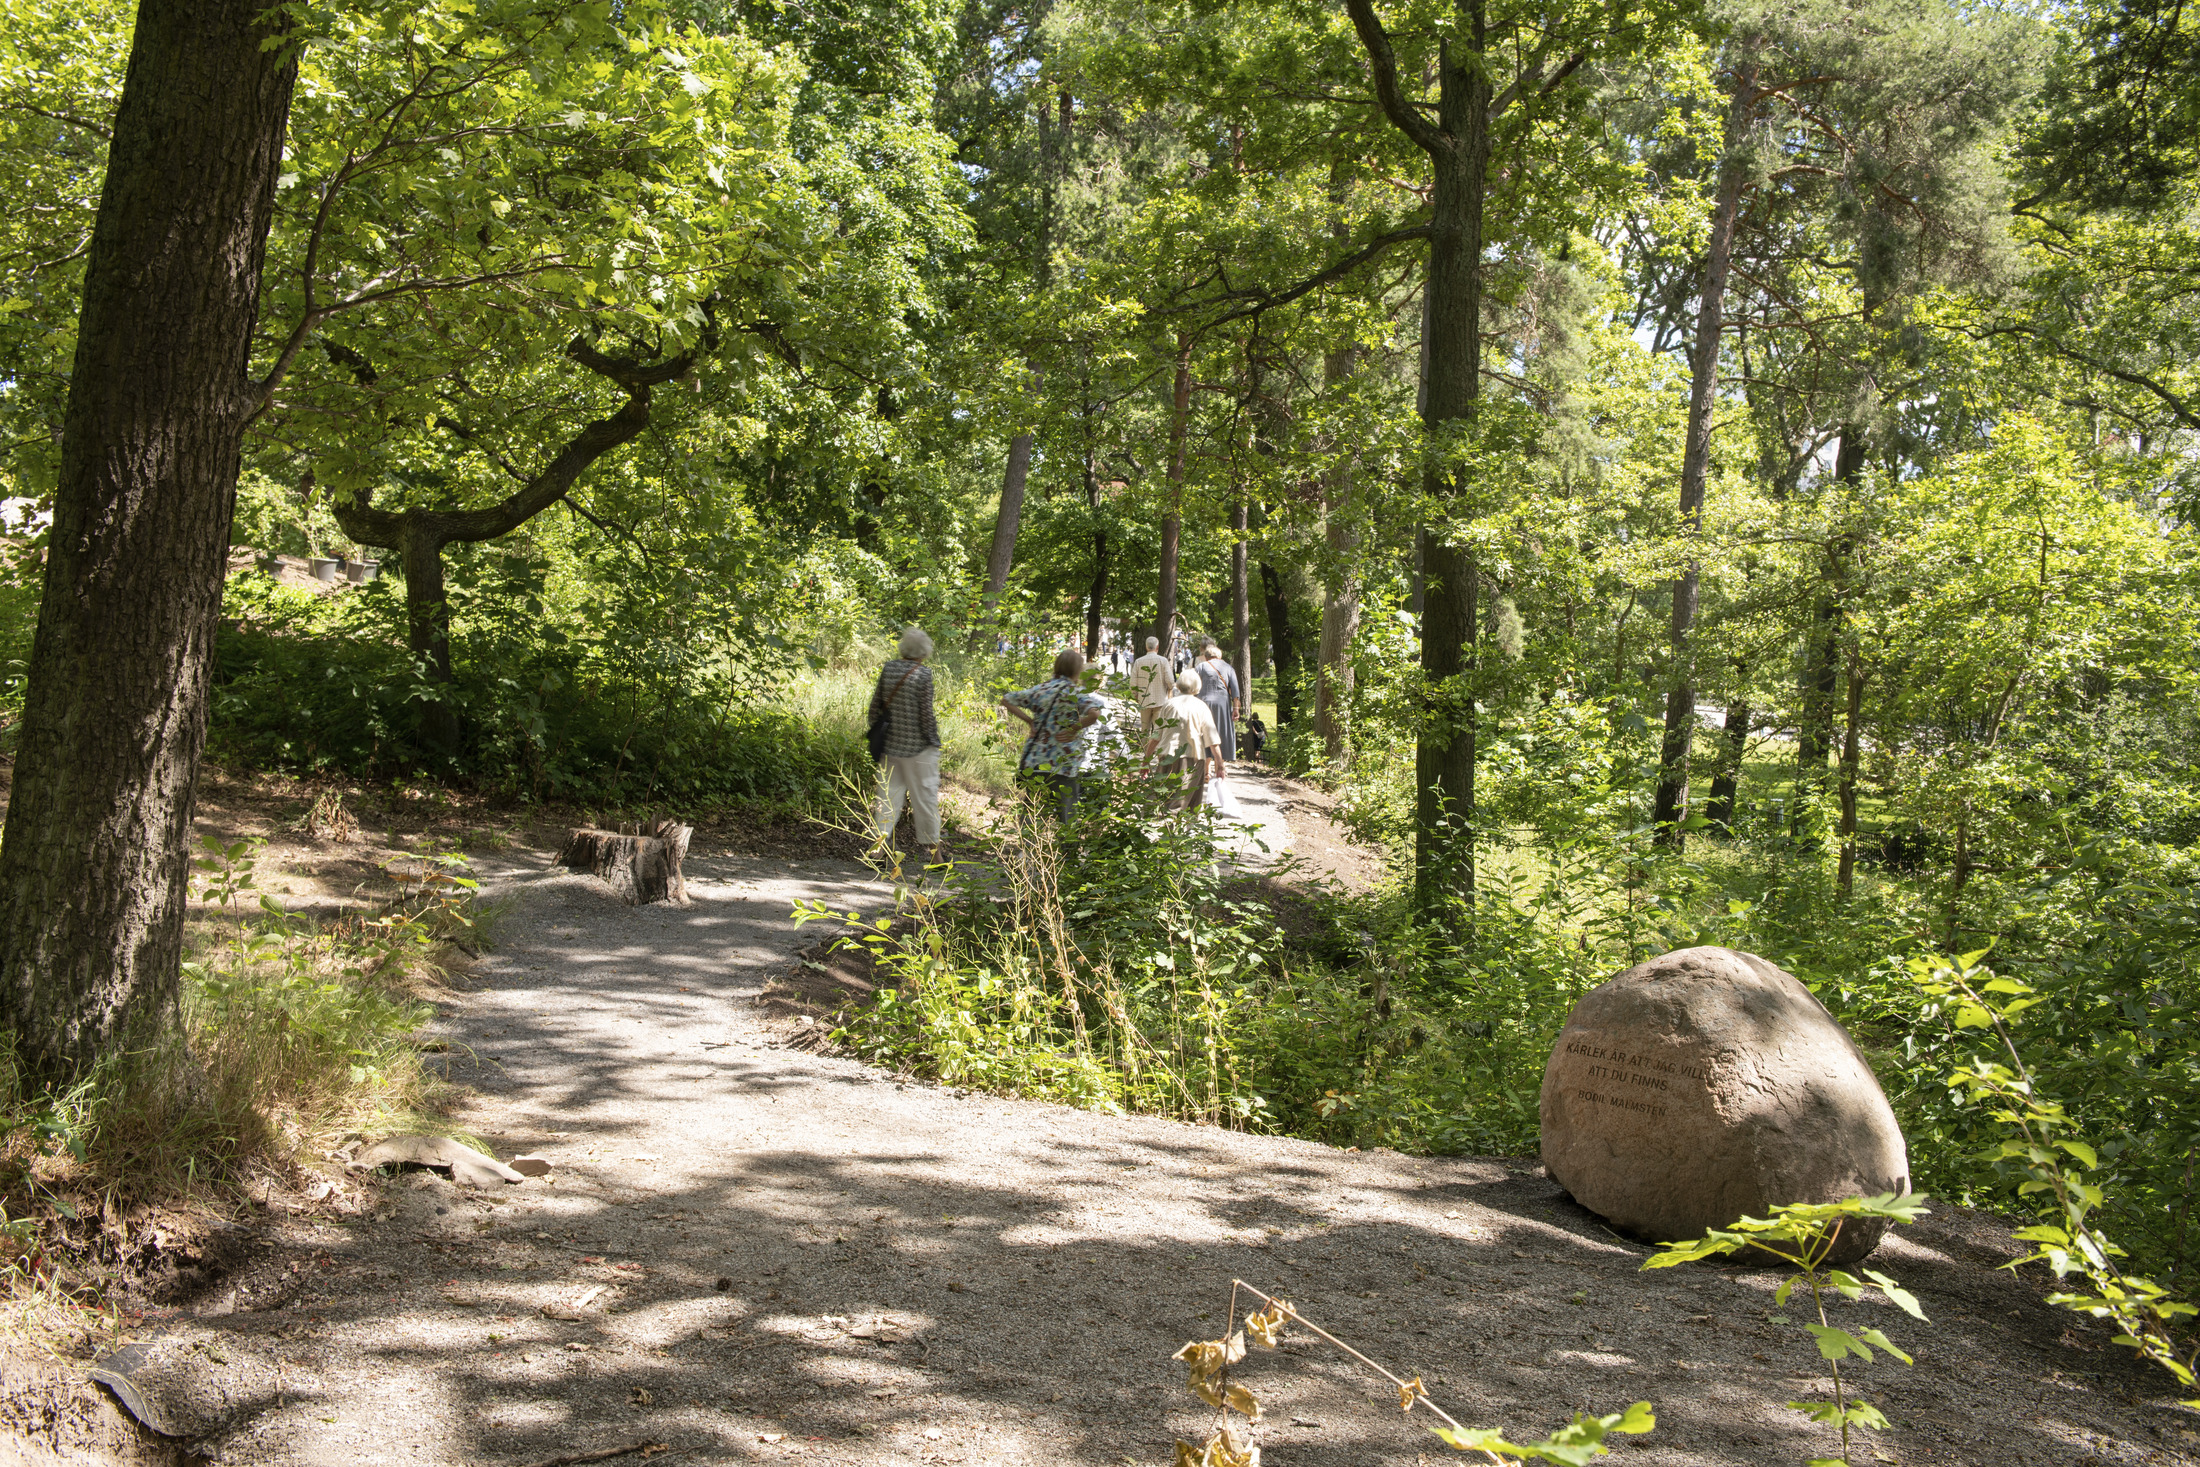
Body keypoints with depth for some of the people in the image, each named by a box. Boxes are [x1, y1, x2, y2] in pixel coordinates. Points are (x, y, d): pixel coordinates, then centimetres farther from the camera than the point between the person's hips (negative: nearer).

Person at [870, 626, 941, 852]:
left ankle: (881, 838, 6)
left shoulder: (888, 668, 2)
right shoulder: (923, 674, -14)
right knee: (924, 793, 5)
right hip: (918, 747, -5)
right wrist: (934, 740, -2)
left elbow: (876, 704, 8)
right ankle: (931, 844, 12)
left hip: (892, 743, 5)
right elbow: (926, 714, -14)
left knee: (890, 791, 12)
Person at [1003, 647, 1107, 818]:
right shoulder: (1076, 693, -7)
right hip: (1061, 765, -5)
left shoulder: (1040, 689, 8)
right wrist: (1073, 730, -12)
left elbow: (1006, 701, 17)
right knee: (1066, 817, 4)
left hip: (1033, 762, 5)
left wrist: (1029, 720, 11)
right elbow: (1094, 714, -27)